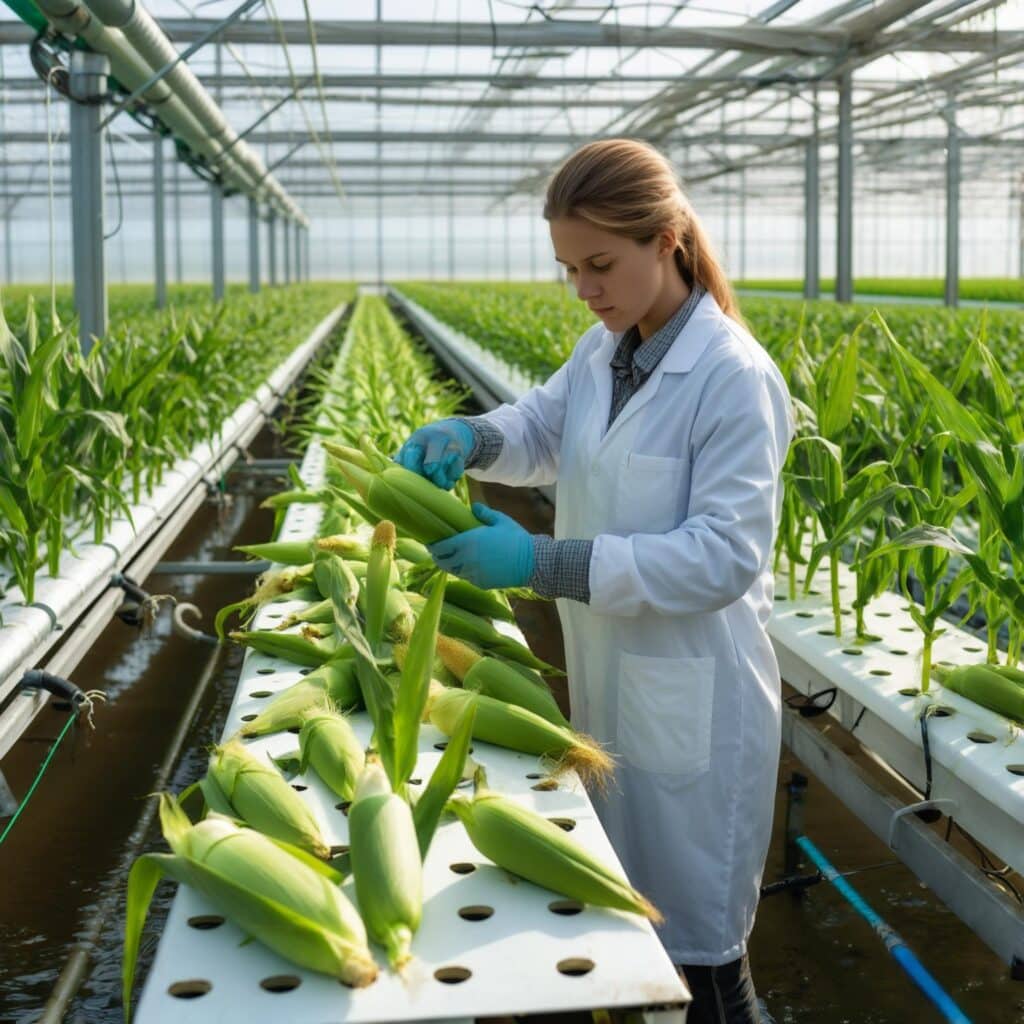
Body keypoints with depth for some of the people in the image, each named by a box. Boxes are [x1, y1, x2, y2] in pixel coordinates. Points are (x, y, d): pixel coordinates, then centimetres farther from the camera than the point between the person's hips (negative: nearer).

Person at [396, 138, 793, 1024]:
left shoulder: (734, 377, -21)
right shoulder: (605, 351, 2)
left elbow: (725, 556, -25)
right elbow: (541, 430, 16)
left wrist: (542, 564, -31)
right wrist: (469, 437, -9)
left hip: (692, 703, -7)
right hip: (608, 683, 8)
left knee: (695, 945, 9)